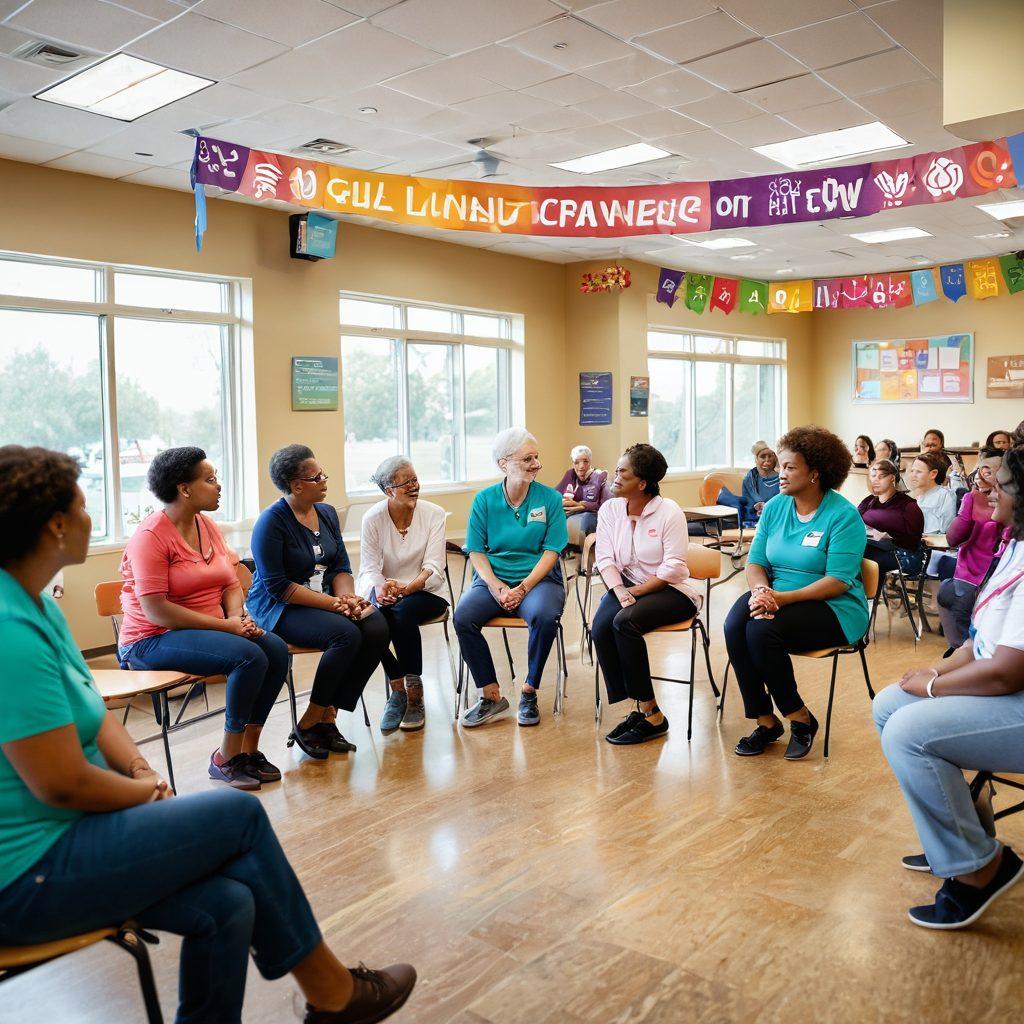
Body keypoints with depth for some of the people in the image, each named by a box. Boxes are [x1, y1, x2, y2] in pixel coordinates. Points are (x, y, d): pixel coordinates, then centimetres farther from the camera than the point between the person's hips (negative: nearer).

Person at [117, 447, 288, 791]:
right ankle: (226, 759, -12)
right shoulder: (151, 536, -15)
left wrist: (238, 615, -11)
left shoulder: (207, 526, 10)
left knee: (277, 649, -16)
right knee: (249, 656, -28)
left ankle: (249, 749, -6)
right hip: (152, 641, -8)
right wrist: (226, 625, -22)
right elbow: (154, 610, -21)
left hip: (207, 630, 8)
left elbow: (231, 584, 12)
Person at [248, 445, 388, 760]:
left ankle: (328, 716, -11)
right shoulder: (271, 522, -12)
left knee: (376, 626, -20)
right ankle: (308, 725, -14)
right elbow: (278, 587, -17)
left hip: (326, 600, 7)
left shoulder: (327, 512, 9)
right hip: (279, 609, -7)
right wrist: (333, 603, -21)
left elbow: (341, 566, 11)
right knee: (346, 634, -31)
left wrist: (348, 597, -12)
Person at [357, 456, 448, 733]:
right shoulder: (373, 518, -3)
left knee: (404, 611, -34)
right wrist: (379, 589, -31)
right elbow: (369, 568, -7)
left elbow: (434, 568, -12)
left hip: (424, 592, -1)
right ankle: (398, 688, -16)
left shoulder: (433, 514, -5)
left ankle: (414, 695, -19)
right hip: (383, 591, 1)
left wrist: (406, 588, -31)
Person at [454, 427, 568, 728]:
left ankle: (529, 691, -11)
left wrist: (523, 588, -16)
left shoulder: (550, 499, 1)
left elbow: (551, 552, -3)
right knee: (463, 618, -26)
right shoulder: (484, 500, 4)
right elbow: (476, 551, 3)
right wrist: (497, 588, -14)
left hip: (538, 579, -1)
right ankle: (491, 695, -12)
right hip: (492, 579, 2)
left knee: (545, 616, -34)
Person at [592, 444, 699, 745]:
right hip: (627, 585, 5)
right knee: (601, 625, -27)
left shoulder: (669, 512, -9)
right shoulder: (609, 510, 6)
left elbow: (673, 567, -14)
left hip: (668, 589, -4)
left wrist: (636, 591, -19)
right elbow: (605, 558, 0)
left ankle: (649, 713, -19)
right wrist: (618, 589, -19)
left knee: (624, 621, -32)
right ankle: (642, 708, -16)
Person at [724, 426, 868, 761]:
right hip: (776, 598, 6)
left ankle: (800, 718, -9)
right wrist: (760, 590, -17)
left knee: (762, 630, -31)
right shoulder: (775, 507, 9)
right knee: (734, 626, -26)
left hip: (833, 609, -5)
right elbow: (755, 561, 6)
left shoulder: (844, 516, -10)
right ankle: (765, 721, -12)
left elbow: (838, 581, -17)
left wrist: (783, 597, -26)